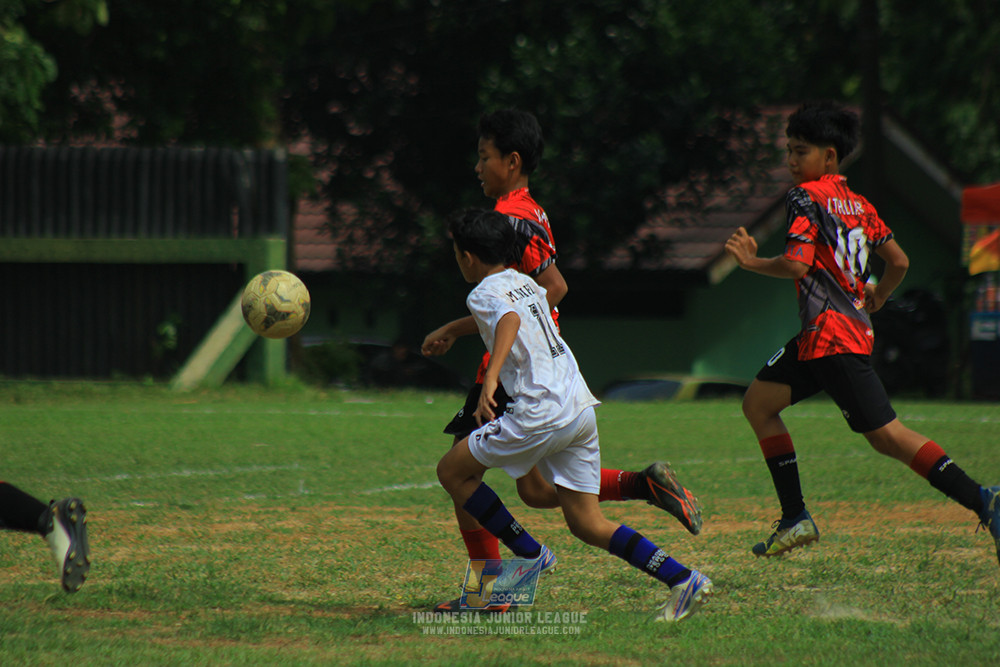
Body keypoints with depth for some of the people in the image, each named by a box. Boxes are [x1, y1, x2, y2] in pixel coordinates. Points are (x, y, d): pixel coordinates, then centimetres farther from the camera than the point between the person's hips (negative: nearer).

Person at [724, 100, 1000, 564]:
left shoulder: (807, 197, -7)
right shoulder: (858, 204, 17)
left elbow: (797, 265, -19)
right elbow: (899, 261, 20)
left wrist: (753, 263, -3)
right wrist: (876, 297, 38)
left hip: (831, 332, -9)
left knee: (885, 434, -8)